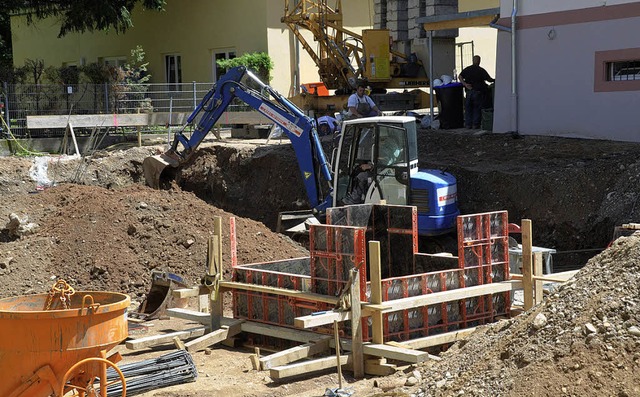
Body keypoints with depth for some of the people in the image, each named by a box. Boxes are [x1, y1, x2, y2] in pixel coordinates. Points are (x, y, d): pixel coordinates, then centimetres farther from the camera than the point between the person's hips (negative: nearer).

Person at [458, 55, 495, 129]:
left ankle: (468, 124, 8)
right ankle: (475, 124, 2)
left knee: (468, 108, 10)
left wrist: (465, 84, -9)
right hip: (478, 92, -3)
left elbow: (460, 77, -5)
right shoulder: (481, 70, -5)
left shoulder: (467, 69, 5)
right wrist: (494, 80, 10)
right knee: (477, 109, 5)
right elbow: (489, 79, -8)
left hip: (469, 92, 3)